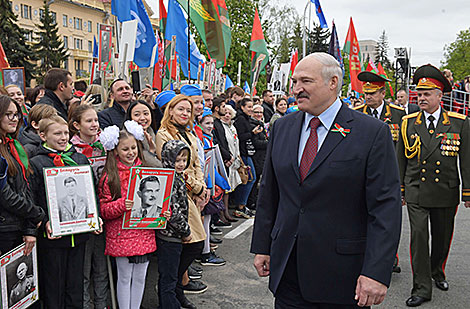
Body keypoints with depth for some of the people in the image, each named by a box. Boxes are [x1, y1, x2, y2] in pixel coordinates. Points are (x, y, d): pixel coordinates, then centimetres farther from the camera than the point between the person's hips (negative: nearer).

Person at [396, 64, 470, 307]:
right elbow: (401, 159, 8)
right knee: (419, 236, -5)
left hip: (446, 193, 1)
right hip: (416, 193, 0)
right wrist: (399, 190, 8)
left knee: (443, 237, 14)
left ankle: (437, 272, 40)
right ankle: (422, 287, 3)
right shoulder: (408, 123, 3)